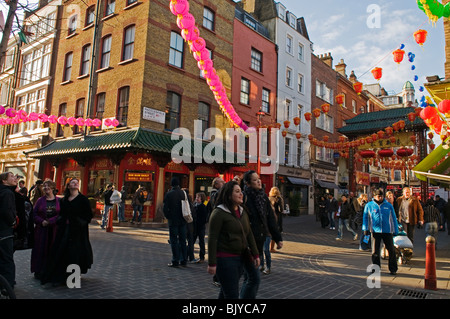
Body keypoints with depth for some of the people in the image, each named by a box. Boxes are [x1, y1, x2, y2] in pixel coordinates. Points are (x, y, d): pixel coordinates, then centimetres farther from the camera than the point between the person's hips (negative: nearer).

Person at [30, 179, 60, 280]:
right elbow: (34, 214, 3)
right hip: (41, 230, 1)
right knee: (40, 250, 2)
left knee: (52, 251, 2)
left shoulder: (58, 201, 3)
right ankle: (39, 272, 13)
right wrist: (41, 221, -13)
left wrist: (49, 221, -15)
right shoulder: (40, 200, 7)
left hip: (54, 230, -1)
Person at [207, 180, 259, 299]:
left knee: (226, 291, 20)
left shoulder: (243, 212, 10)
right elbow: (212, 239, -15)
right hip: (225, 259, -7)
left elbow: (249, 234, 14)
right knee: (232, 294, -3)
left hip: (240, 258, 7)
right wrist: (212, 263, -17)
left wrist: (256, 254, 11)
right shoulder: (219, 213, -13)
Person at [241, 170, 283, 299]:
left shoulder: (263, 196, 8)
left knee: (249, 278, 16)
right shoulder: (244, 197, -14)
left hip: (258, 243, 7)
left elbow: (270, 219, 13)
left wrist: (278, 238, 13)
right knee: (254, 278, -7)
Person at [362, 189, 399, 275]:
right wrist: (365, 229, 0)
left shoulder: (389, 205, 8)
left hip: (387, 231, 1)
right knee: (375, 251, 4)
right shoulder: (369, 205, 5)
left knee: (391, 250, 4)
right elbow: (365, 217, 8)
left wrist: (395, 231, 10)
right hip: (375, 231, -1)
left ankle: (393, 269, 17)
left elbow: (393, 219, 12)